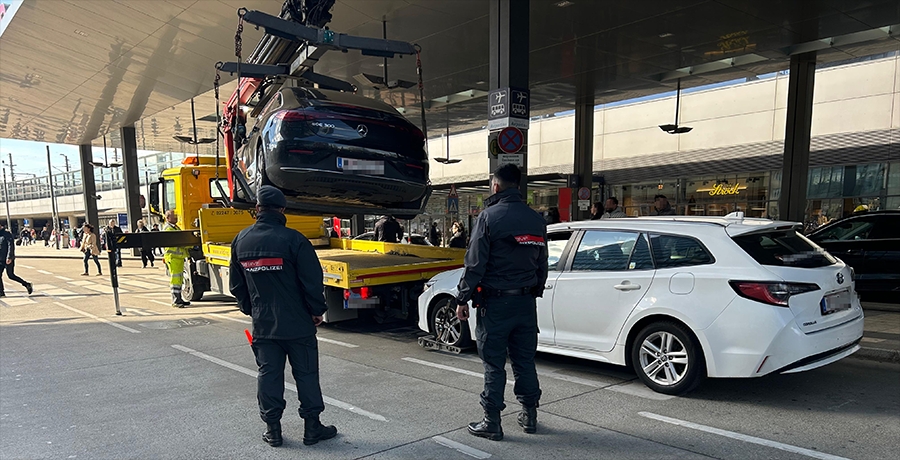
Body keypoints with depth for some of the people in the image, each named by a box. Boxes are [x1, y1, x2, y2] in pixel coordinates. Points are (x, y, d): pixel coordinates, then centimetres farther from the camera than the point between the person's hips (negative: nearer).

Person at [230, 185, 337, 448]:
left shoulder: (241, 241, 2)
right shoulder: (293, 239, -15)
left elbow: (236, 285, 12)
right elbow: (312, 280, -15)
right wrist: (317, 311, -1)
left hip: (262, 325, 4)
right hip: (297, 323, -4)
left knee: (268, 374, 13)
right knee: (306, 374, 7)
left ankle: (272, 430, 19)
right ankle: (312, 428, 14)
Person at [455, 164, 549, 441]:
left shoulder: (490, 216, -11)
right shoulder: (535, 220, 9)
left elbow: (475, 263, -13)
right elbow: (542, 264, 15)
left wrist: (463, 299, -6)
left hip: (495, 302, -6)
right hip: (526, 301, 6)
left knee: (494, 364, 2)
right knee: (524, 360, 15)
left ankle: (492, 423, 10)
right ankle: (529, 415, 24)